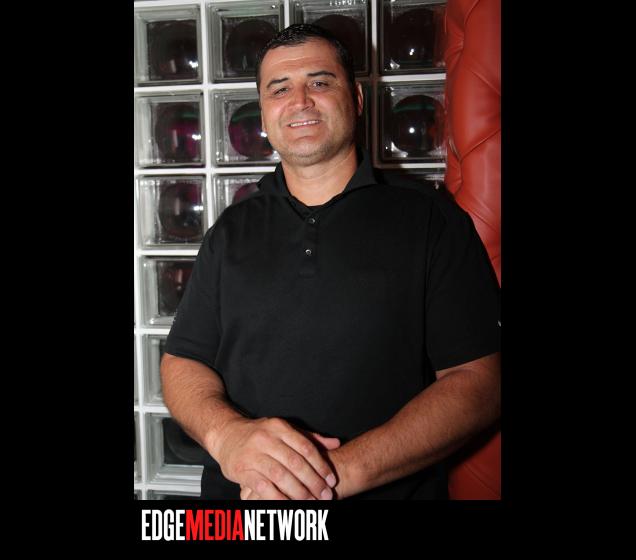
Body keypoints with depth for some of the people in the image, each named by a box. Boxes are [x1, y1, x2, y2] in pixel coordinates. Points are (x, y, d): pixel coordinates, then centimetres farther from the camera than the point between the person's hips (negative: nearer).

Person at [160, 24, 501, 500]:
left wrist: (343, 471, -18)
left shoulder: (431, 218, 1)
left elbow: (478, 381, -6)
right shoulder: (231, 232, 12)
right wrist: (226, 431, -13)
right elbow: (182, 362, 9)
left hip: (395, 490, -2)